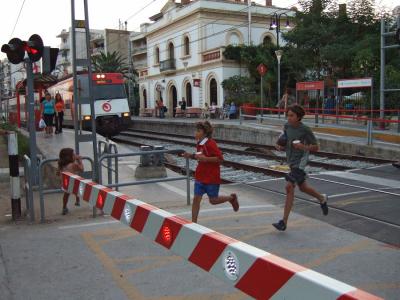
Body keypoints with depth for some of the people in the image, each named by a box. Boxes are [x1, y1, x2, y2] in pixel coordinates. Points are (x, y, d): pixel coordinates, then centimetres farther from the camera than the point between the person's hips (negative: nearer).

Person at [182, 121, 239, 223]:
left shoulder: (211, 144, -19)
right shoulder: (199, 144, 5)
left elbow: (220, 158, -22)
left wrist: (205, 159, -28)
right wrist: (190, 155, 2)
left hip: (212, 177, -7)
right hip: (200, 177, 7)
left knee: (213, 200, 8)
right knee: (196, 199, -1)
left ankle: (231, 198, 34)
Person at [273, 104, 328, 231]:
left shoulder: (305, 130, -14)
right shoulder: (287, 126, 2)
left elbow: (316, 147, -7)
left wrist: (304, 147, -25)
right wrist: (280, 146, -4)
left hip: (300, 161, -7)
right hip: (291, 161, 7)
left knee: (289, 187, -19)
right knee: (303, 187, 21)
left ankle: (284, 222, -15)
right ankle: (322, 199, 51)